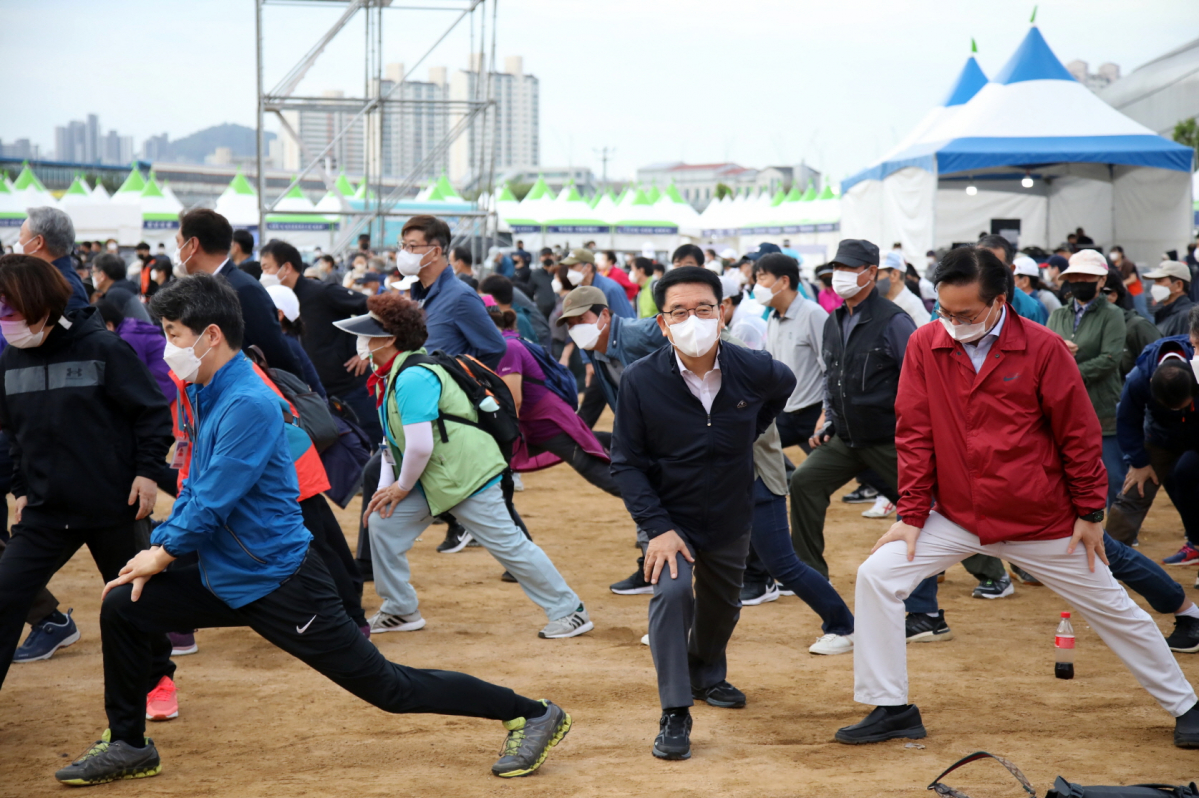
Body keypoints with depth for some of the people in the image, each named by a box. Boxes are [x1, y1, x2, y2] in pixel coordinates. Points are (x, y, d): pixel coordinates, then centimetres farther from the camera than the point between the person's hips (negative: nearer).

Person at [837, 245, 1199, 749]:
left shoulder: (1042, 348, -12)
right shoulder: (925, 346, -6)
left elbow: (1079, 435, -5)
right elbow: (914, 435, -1)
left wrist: (1090, 512, -1)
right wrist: (912, 515, -3)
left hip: (1041, 521, -2)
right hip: (955, 516, 2)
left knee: (1112, 610, 8)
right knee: (877, 576, -12)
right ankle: (889, 708, -1)